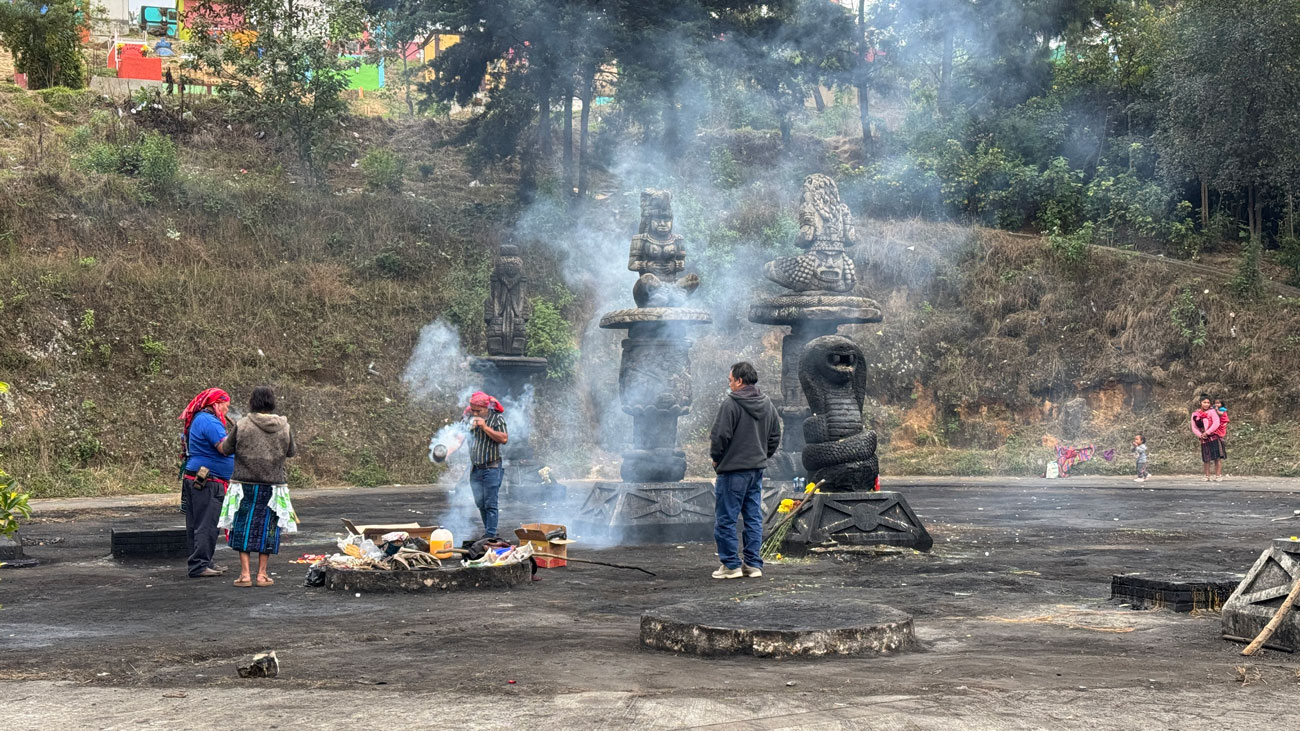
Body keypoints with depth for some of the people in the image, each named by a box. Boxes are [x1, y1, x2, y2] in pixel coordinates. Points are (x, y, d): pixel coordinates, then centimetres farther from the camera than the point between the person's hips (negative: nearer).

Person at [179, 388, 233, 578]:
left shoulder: (199, 419, 18)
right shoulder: (209, 421, -15)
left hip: (194, 480, 11)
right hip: (206, 483, -11)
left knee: (196, 524, 13)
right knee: (206, 525, -9)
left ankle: (202, 563, 20)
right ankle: (199, 566, -9)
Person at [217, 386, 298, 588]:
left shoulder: (241, 426, -9)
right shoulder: (284, 427, -2)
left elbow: (226, 449, 3)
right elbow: (292, 452, 11)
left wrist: (223, 440, 25)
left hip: (245, 485, -1)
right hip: (274, 486, 2)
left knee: (243, 528, 8)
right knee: (267, 529, 10)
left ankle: (245, 573, 5)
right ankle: (262, 573, 12)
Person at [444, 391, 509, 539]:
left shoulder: (497, 418, -4)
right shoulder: (469, 418, 8)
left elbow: (504, 438, -14)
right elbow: (459, 439, 6)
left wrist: (485, 427, -18)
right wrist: (448, 451, -12)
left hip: (491, 468, -5)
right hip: (475, 468, 5)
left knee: (490, 503, -8)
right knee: (480, 503, 9)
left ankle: (490, 535, -5)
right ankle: (488, 531, 20)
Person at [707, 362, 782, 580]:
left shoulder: (731, 403, -15)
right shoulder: (767, 404, 11)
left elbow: (720, 435, -18)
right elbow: (775, 436, 17)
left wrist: (716, 457, -1)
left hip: (733, 469, -8)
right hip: (757, 469, 8)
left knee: (725, 518, 0)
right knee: (754, 517, 11)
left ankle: (731, 565, 1)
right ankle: (753, 564, 12)